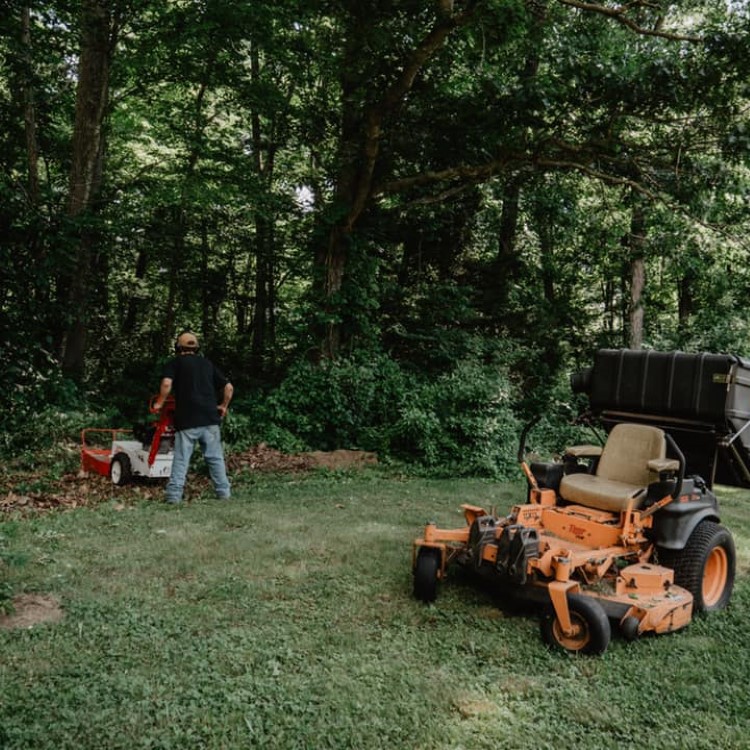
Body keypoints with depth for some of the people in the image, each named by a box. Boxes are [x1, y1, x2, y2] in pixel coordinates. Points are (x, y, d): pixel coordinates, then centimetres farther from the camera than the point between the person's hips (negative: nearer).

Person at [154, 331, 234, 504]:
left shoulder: (175, 362, 5)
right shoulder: (207, 363, 17)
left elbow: (167, 384, -15)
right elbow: (229, 388, 13)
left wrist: (159, 402, -1)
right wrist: (224, 406, 26)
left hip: (187, 420, -3)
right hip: (210, 418, 3)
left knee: (181, 459, 1)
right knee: (215, 457, 11)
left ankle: (174, 495, -1)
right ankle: (223, 491, 14)